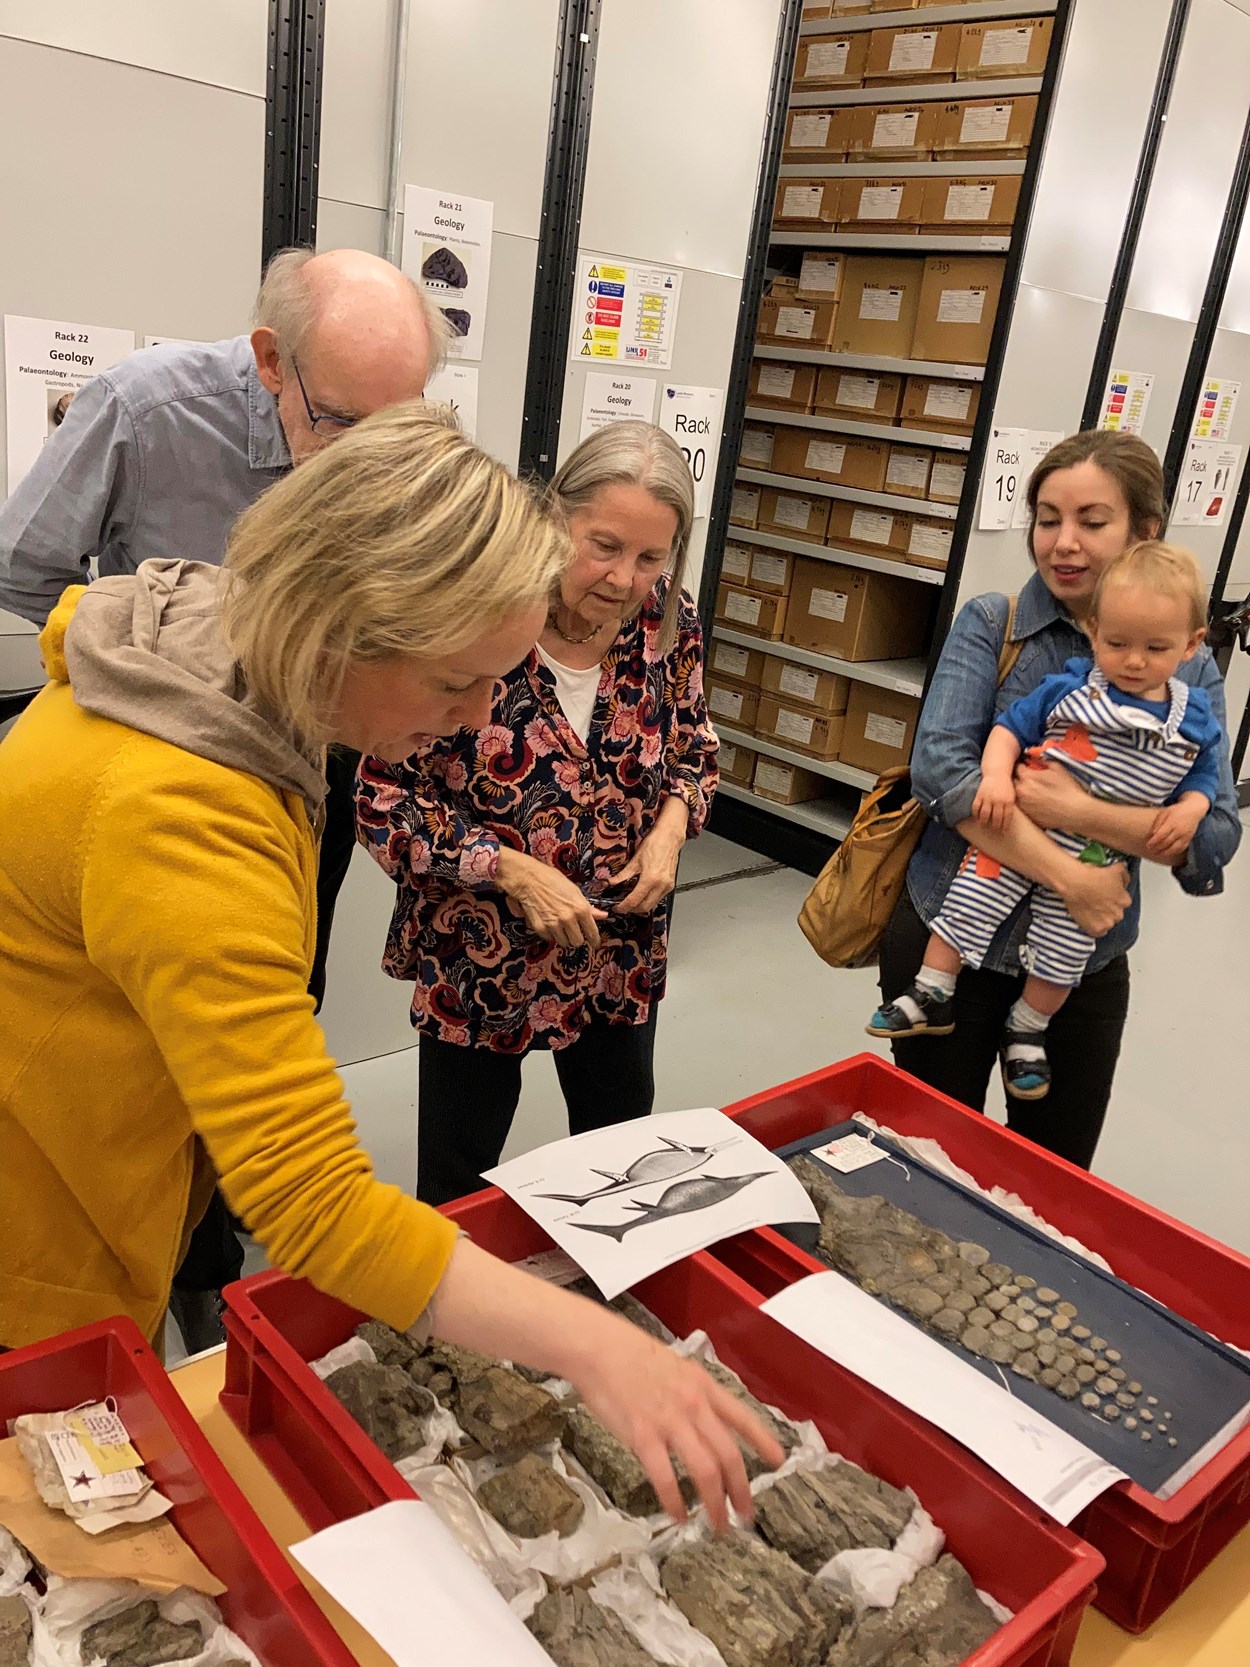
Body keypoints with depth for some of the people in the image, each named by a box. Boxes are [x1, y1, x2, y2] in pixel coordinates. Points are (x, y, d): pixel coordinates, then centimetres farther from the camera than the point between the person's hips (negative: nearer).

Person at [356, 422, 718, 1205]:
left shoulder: (670, 625, -8)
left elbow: (696, 752, 9)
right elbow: (384, 798, -16)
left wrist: (671, 824, -11)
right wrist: (510, 871, -24)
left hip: (623, 955, 4)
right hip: (479, 959, -4)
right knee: (458, 1192, 14)